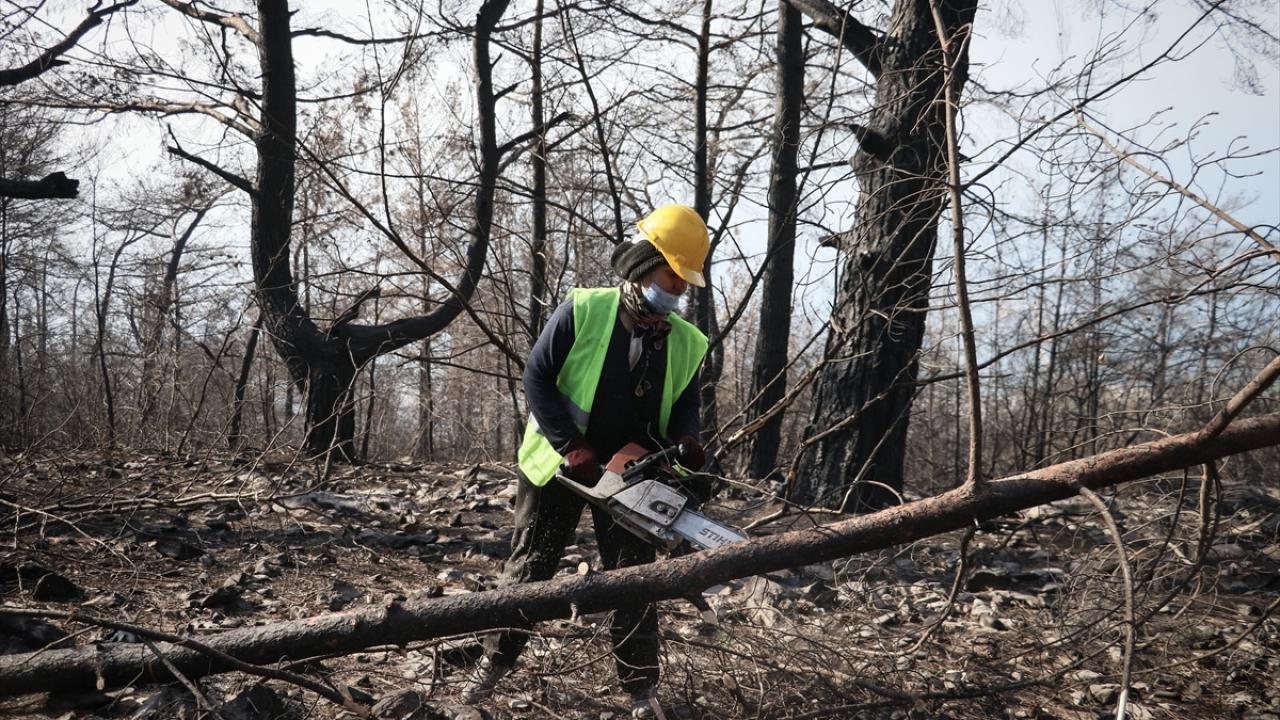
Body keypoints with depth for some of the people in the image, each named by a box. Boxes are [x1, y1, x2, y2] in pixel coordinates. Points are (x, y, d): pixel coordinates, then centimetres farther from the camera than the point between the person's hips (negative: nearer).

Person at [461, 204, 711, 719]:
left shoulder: (686, 343, -3)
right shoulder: (583, 311, -15)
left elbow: (685, 406, 7)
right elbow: (537, 379, -15)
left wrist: (686, 441, -17)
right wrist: (573, 447, -21)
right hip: (559, 463, -2)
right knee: (529, 565, 9)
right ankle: (495, 659, 27)